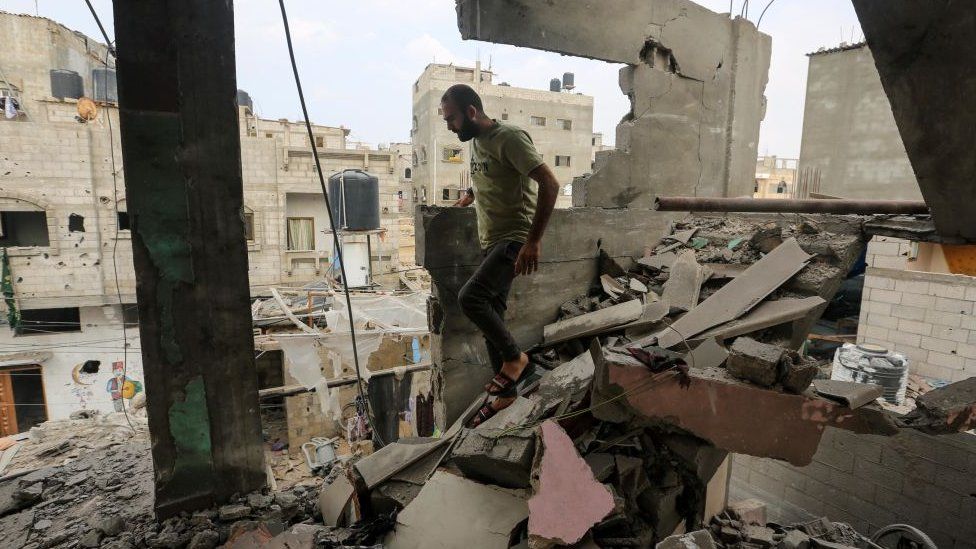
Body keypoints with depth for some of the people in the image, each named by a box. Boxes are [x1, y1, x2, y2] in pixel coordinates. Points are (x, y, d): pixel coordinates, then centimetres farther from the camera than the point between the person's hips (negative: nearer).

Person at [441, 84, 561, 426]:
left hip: (514, 240, -9)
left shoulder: (509, 138, -15)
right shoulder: (475, 141, 13)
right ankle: (504, 392, 22)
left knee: (469, 298, -24)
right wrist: (469, 197, 31)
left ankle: (514, 356, -1)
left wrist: (534, 241, -26)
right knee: (491, 317, 8)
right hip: (490, 242, 9)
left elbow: (550, 184, -22)